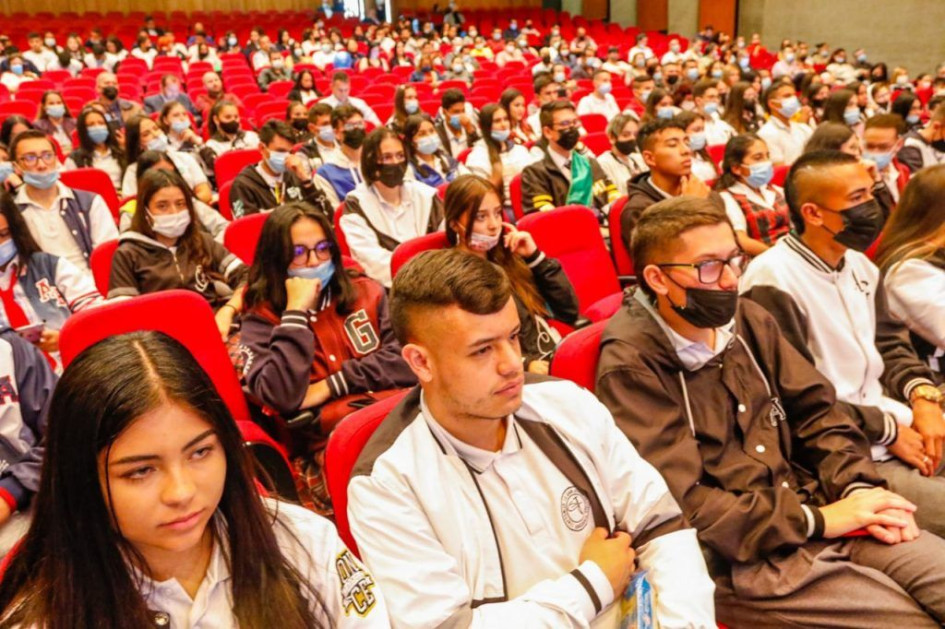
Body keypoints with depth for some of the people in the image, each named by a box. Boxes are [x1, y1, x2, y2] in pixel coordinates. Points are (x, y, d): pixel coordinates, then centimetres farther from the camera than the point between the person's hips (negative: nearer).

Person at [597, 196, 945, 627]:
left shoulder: (747, 321, 4)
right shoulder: (629, 368, -16)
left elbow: (815, 410, 10)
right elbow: (681, 505, -20)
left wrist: (857, 487, -8)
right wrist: (816, 520, -17)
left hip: (811, 510, 7)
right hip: (738, 558, -7)